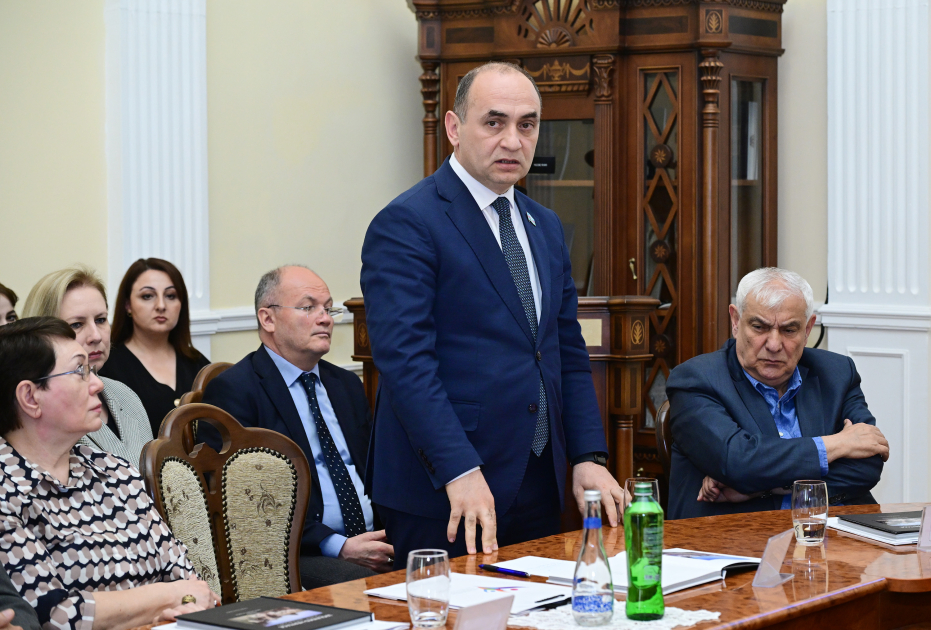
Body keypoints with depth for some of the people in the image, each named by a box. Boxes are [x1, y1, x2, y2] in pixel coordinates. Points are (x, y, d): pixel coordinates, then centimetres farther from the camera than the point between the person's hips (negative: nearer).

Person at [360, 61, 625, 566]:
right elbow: (404, 360, -19)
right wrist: (460, 473, -26)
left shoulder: (545, 226, 15)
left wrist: (589, 457, 4)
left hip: (539, 487, 7)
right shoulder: (406, 224, -10)